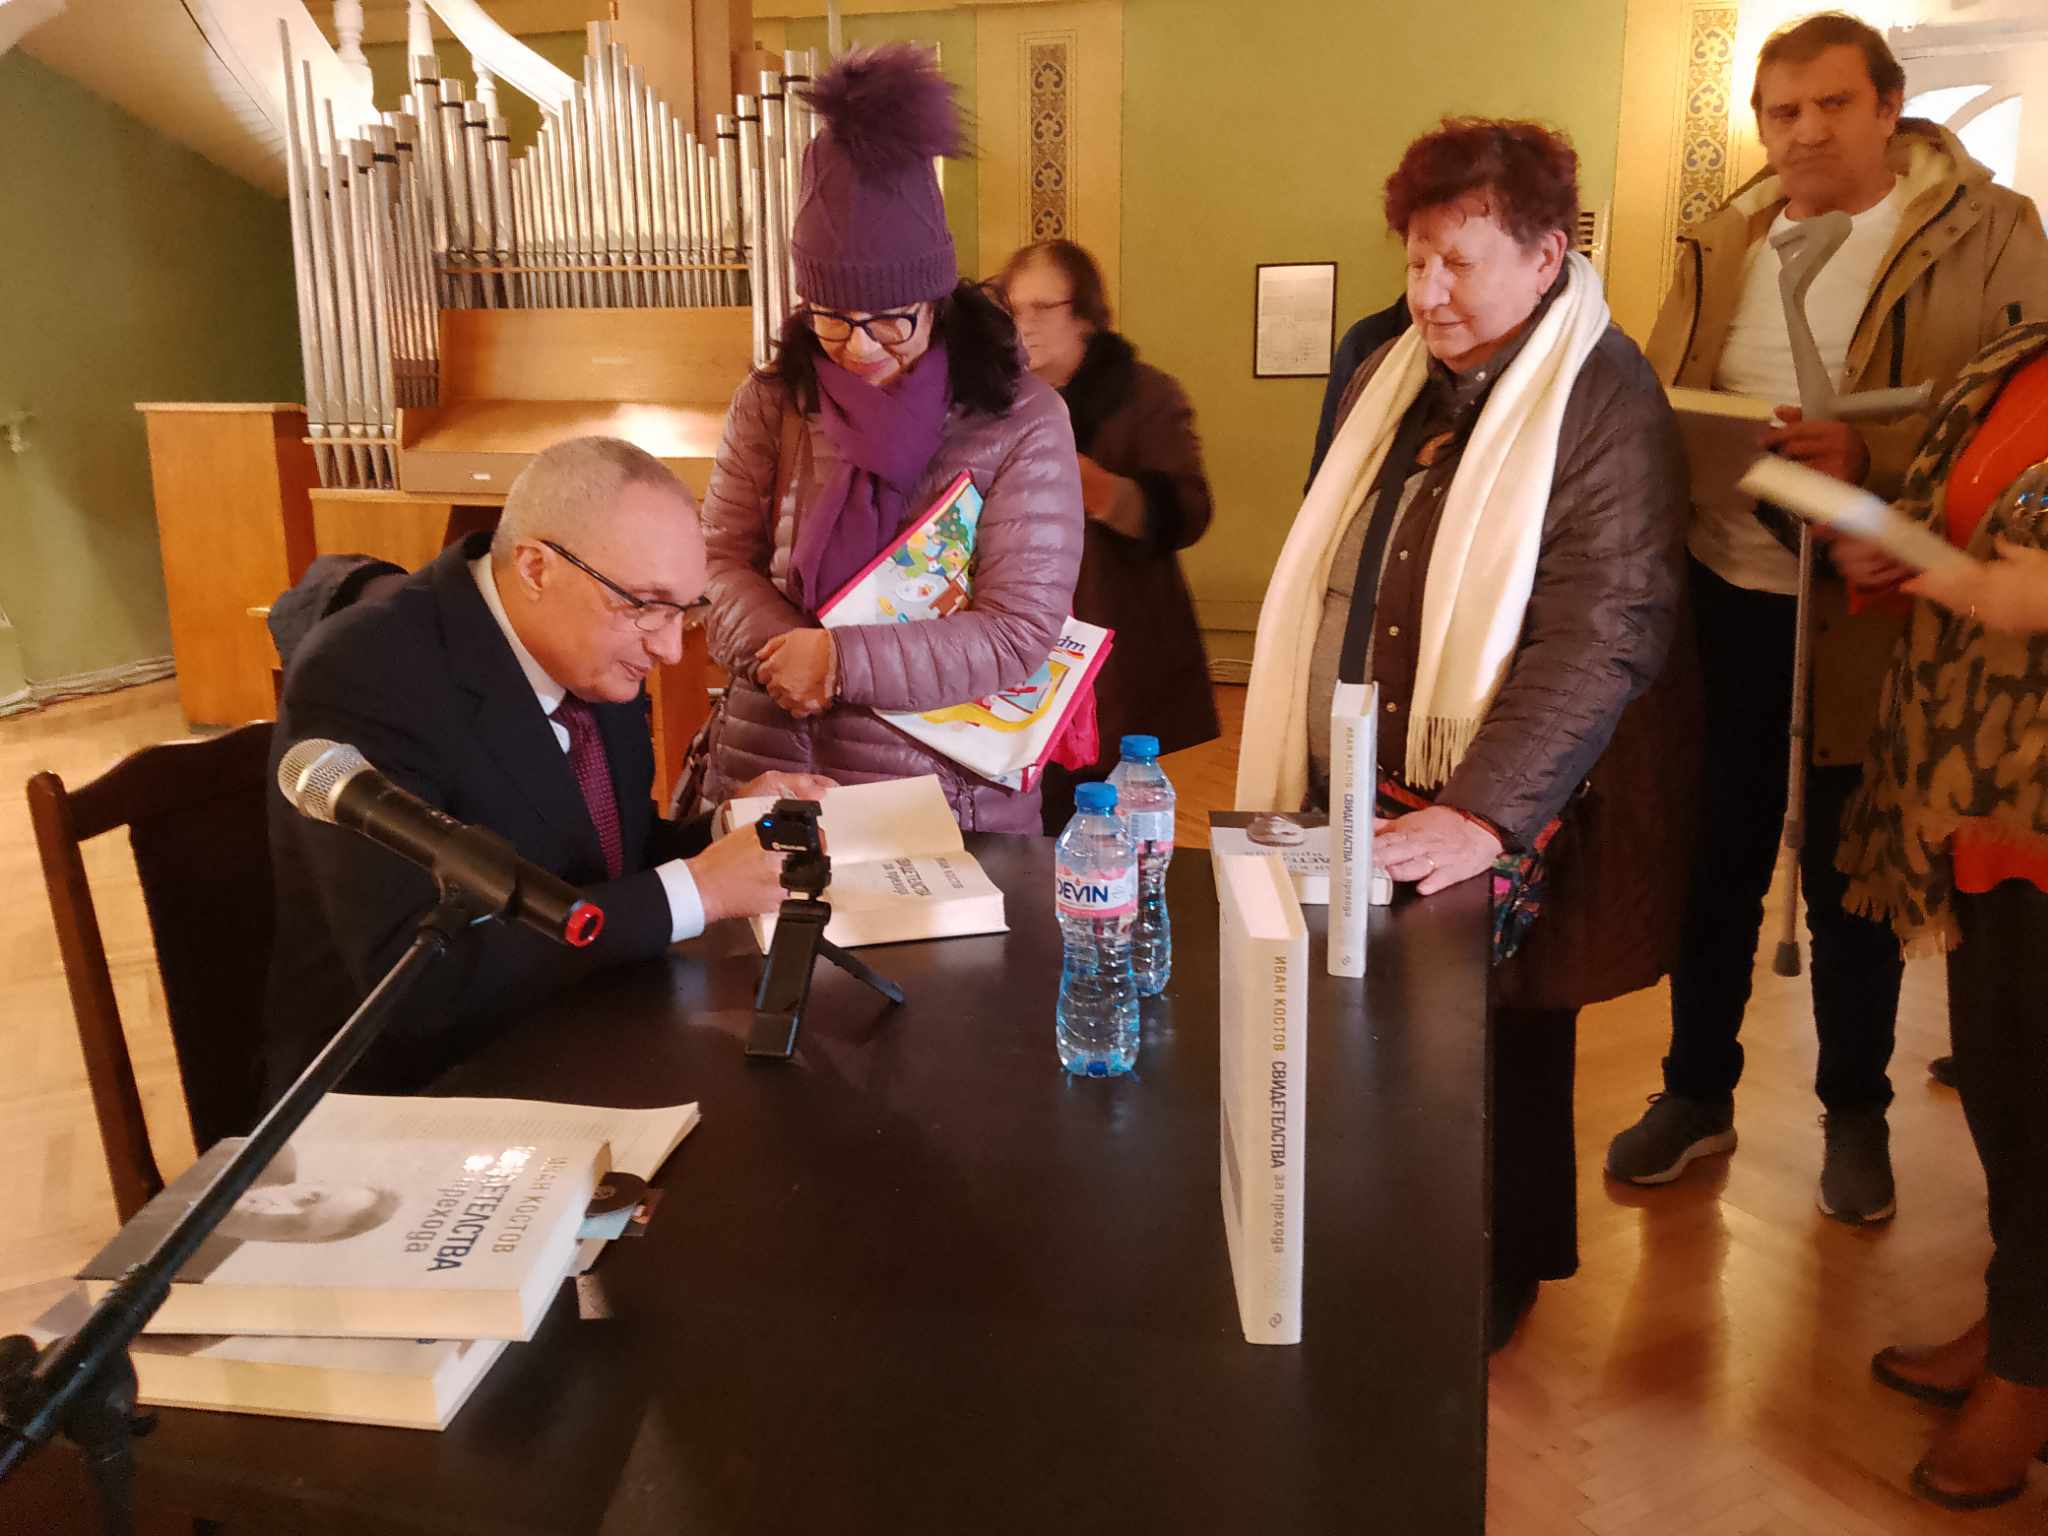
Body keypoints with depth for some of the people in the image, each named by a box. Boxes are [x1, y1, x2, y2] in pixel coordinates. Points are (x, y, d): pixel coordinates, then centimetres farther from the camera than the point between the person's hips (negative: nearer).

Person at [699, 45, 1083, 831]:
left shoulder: (1021, 423, -10)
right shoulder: (771, 404, 0)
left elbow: (1016, 635, -14)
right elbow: (720, 561, 3)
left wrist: (841, 662, -19)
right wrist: (784, 653, -18)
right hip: (768, 774, 3)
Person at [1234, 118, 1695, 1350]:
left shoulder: (1606, 404, -12)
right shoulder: (1388, 380, 10)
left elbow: (1603, 637, -21)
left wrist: (1484, 815, -29)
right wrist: (1310, 784, 14)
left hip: (1508, 828, -6)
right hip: (1358, 807, 6)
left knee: (1505, 1055, 12)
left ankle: (1505, 1272, 36)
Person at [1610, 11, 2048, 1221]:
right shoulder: (1724, 246, 10)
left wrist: (1873, 457, -24)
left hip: (1870, 619, -3)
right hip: (1721, 601, 3)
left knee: (1852, 881, 9)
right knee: (1714, 862, 12)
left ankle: (1857, 1114, 29)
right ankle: (1698, 1093, 28)